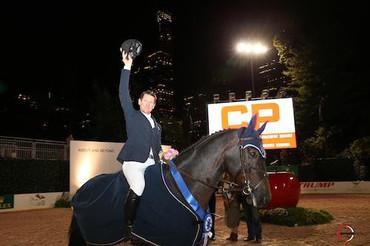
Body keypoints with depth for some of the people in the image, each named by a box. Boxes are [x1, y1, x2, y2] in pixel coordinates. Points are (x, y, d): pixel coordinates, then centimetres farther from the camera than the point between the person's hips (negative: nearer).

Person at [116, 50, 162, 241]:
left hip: (151, 163, 6)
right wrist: (127, 67, -8)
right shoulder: (132, 116, 11)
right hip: (133, 162, -6)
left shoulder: (157, 126, 25)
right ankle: (128, 225, -14)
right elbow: (123, 94, -1)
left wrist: (163, 159, 9)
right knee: (138, 186, -30)